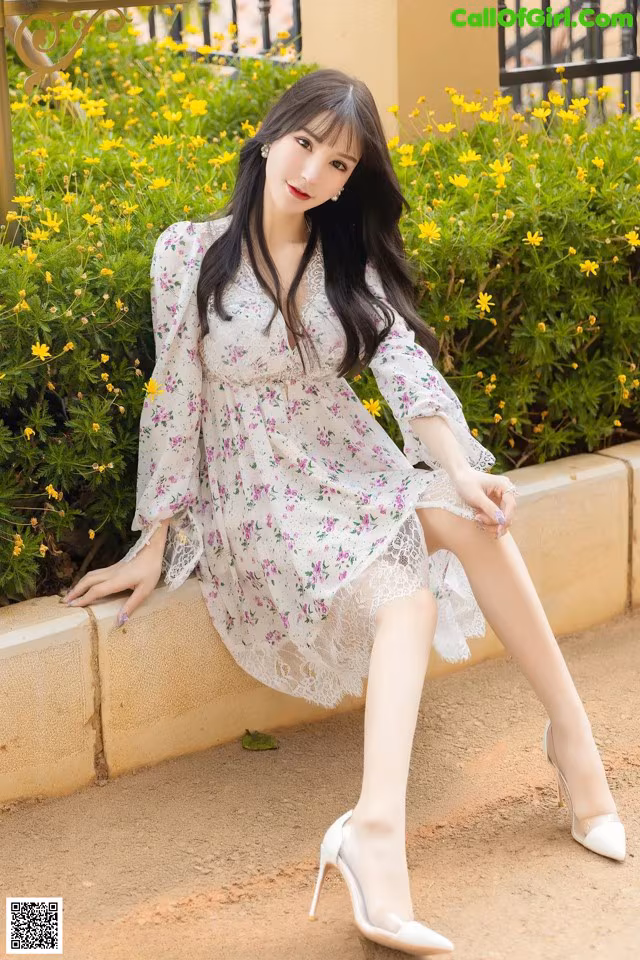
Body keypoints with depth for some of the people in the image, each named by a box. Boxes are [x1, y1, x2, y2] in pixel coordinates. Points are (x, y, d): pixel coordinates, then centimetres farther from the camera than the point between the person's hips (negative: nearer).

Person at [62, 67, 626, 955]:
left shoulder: (351, 262, 5)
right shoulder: (189, 253, -6)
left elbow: (408, 368, -10)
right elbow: (174, 401, -3)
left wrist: (461, 472, -27)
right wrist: (155, 544, -3)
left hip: (356, 466, 4)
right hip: (256, 492, -3)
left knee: (468, 520, -28)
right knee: (407, 597, -30)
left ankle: (572, 731, -21)